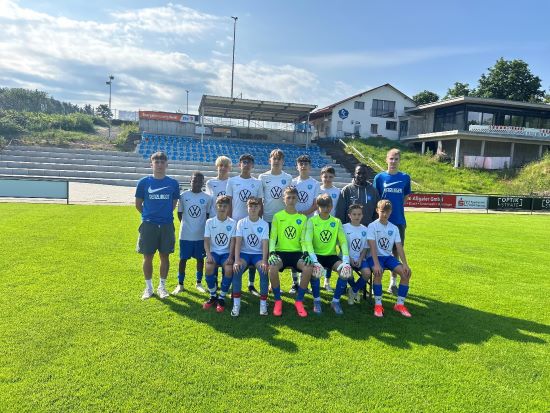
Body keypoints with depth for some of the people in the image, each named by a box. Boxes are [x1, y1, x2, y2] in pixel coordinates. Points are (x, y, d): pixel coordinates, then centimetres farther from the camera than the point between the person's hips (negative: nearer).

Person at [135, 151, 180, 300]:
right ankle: (148, 287, 21)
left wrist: (165, 214, 7)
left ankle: (162, 286, 23)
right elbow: (138, 205, 6)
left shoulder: (173, 183, 2)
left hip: (167, 225, 1)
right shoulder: (143, 182, -1)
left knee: (165, 256, 7)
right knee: (147, 257, 6)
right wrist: (149, 215, 7)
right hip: (148, 225, -1)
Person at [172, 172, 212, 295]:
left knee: (200, 258, 10)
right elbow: (179, 213, 5)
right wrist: (186, 225, 5)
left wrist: (202, 226, 3)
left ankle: (199, 283, 25)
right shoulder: (183, 196, -2)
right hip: (186, 234, -1)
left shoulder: (207, 198, -1)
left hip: (201, 235, 1)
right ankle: (180, 284, 17)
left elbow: (208, 215, 7)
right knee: (183, 258, 6)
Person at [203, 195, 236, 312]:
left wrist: (230, 257, -18)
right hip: (214, 252, 1)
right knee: (209, 267, -30)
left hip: (226, 253, -1)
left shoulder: (233, 223, 1)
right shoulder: (210, 222, 2)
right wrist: (208, 254, -19)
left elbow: (232, 242, -4)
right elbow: (206, 241, -2)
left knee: (229, 269, -31)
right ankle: (213, 296, -6)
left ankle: (222, 298, -10)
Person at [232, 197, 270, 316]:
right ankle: (236, 304, -18)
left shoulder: (264, 224, -2)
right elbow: (238, 242, -11)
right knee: (236, 269, -30)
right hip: (244, 253, 0)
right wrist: (237, 260, -24)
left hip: (258, 254, 0)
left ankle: (263, 303, -15)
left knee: (264, 271, -30)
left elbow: (265, 244, -11)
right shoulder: (241, 223, -2)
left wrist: (264, 261, -26)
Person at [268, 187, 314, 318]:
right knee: (272, 268, -34)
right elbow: (272, 237, 0)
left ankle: (299, 301, -9)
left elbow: (303, 239, 6)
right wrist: (272, 252, -18)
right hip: (280, 251, -1)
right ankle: (278, 301, -10)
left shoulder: (303, 218, 10)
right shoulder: (277, 216, 6)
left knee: (309, 268, -30)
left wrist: (305, 252, -13)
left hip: (297, 252, 1)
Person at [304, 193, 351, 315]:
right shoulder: (312, 221, -4)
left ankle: (336, 301, -4)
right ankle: (316, 300, -8)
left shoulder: (337, 222, 5)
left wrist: (346, 260, -19)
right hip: (316, 254, -2)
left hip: (331, 255, 3)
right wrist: (314, 260, -30)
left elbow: (343, 241, -2)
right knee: (316, 270, -34)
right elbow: (308, 241, -16)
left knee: (347, 270, -25)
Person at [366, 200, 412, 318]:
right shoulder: (372, 226, -7)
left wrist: (405, 264, -12)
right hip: (374, 257, -4)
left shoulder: (394, 228, 6)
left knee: (406, 273, -17)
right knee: (378, 272, -35)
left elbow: (399, 247, 0)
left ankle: (400, 304, -4)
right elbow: (372, 247, -16)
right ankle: (378, 304, -19)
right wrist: (376, 264, -28)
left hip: (388, 256, 5)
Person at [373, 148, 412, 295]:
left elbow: (405, 197, 14)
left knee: (396, 251, 8)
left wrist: (396, 207, 6)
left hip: (399, 221, 2)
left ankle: (393, 282, 21)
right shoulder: (379, 177, 0)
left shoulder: (405, 177, 4)